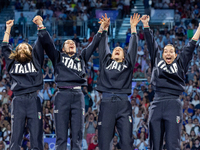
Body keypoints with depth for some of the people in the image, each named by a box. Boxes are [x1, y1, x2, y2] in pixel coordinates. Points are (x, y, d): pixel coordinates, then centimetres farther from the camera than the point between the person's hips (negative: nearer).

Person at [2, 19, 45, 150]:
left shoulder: (35, 61, 16)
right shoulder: (13, 62, 19)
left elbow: (41, 42, 13)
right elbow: (5, 47, 22)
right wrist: (8, 28, 24)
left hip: (33, 100, -1)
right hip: (18, 100, 1)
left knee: (36, 135, -3)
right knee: (16, 136, -3)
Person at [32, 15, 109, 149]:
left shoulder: (81, 58, 25)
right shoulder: (58, 57, 19)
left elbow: (93, 45, 24)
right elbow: (47, 42, 11)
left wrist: (101, 30, 19)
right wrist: (41, 26, 4)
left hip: (78, 95, 2)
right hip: (62, 94, -2)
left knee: (77, 135, -2)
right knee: (61, 135, -5)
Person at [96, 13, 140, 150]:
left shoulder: (128, 64, 19)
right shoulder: (106, 62, 21)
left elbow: (133, 46, 19)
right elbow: (103, 46, 21)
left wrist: (133, 27, 17)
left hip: (123, 104, 0)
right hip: (107, 102, 0)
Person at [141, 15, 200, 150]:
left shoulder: (180, 63, 16)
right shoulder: (157, 61, 20)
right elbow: (151, 44, 21)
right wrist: (146, 25, 20)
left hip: (174, 104, -2)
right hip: (157, 105, 2)